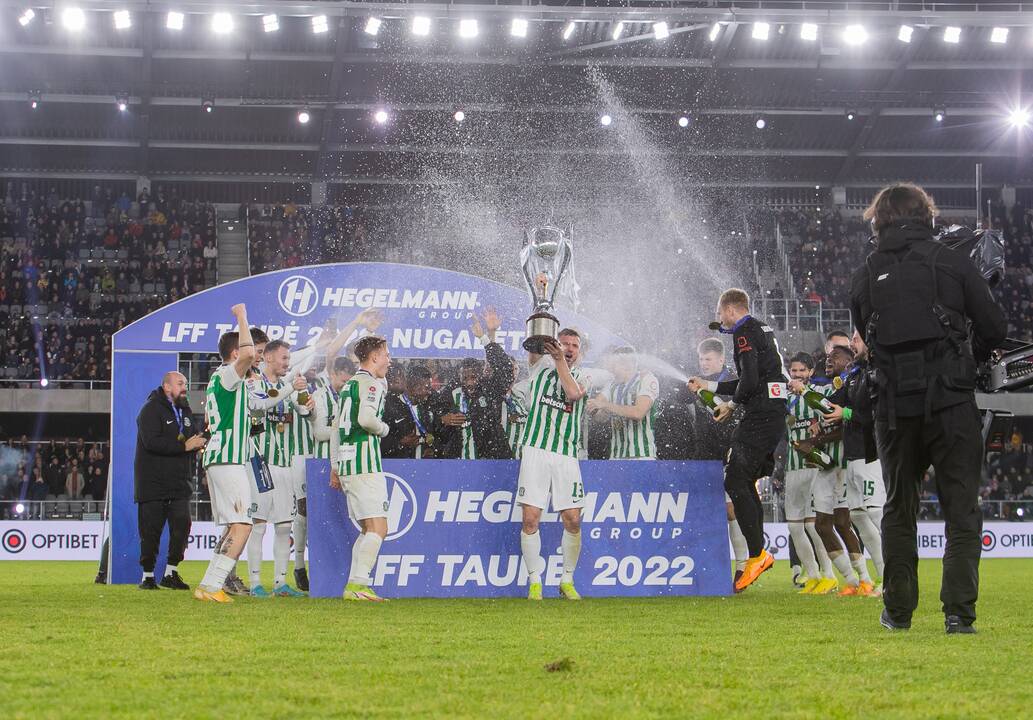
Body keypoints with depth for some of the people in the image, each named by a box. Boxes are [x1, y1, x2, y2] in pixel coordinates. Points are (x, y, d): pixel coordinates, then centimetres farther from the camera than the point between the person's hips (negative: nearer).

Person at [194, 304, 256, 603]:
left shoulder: (216, 381, 20)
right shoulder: (227, 376, -10)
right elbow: (248, 354, -29)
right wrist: (242, 317, -17)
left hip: (218, 457, 11)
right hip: (229, 459, -11)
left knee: (235, 526, 13)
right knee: (241, 524, -15)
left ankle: (209, 585, 11)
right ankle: (212, 585, -20)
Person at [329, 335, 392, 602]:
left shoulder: (348, 386, 20)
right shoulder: (373, 383, -8)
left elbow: (337, 429, 21)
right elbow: (366, 418, -24)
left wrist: (335, 467, 23)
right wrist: (384, 429, -3)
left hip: (346, 464, 9)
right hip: (365, 463, -9)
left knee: (367, 530, 13)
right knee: (378, 528, -10)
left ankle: (354, 585, 9)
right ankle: (357, 584, -18)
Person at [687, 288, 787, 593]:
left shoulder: (745, 332, -8)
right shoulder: (763, 330, 22)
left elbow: (750, 379, -19)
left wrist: (732, 405, -1)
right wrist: (706, 385, 35)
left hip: (760, 416, -10)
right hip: (775, 413, 10)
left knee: (735, 481, -11)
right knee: (745, 482, 13)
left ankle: (757, 554, -13)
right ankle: (759, 553, 13)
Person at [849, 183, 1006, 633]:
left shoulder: (864, 278, 6)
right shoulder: (952, 264, -1)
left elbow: (868, 339, 13)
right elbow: (994, 328, -1)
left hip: (894, 407, 2)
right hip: (952, 402, -2)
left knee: (898, 510, 15)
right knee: (961, 509, 3)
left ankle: (898, 611, 18)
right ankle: (958, 611, -5)